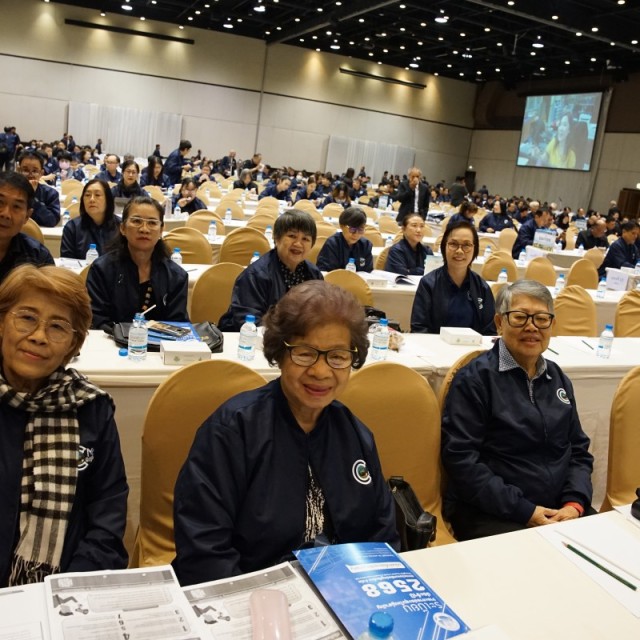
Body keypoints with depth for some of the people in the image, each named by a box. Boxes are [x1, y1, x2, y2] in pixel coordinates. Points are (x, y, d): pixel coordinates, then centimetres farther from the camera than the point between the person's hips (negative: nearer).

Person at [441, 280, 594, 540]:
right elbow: (461, 458, -13)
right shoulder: (474, 379, -7)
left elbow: (579, 451, 16)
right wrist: (525, 511, -15)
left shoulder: (558, 379, 13)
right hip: (490, 515, -6)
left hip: (560, 510, 6)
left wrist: (574, 504, -2)